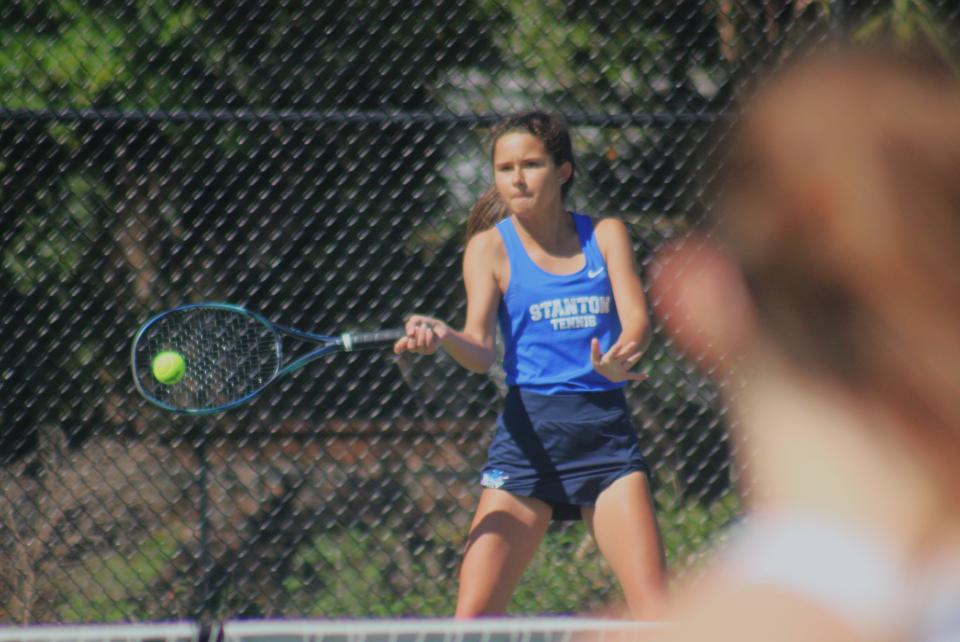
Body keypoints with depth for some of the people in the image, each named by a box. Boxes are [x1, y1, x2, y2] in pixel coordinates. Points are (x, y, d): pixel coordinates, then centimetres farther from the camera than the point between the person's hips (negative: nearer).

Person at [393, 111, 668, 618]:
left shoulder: (605, 234, 7)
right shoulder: (491, 246, 2)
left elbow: (636, 317, -6)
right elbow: (481, 351, -9)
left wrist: (620, 358, -29)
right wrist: (441, 338, -33)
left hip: (605, 426, 1)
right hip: (528, 431, -1)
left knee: (655, 606, -10)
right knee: (474, 613, -9)